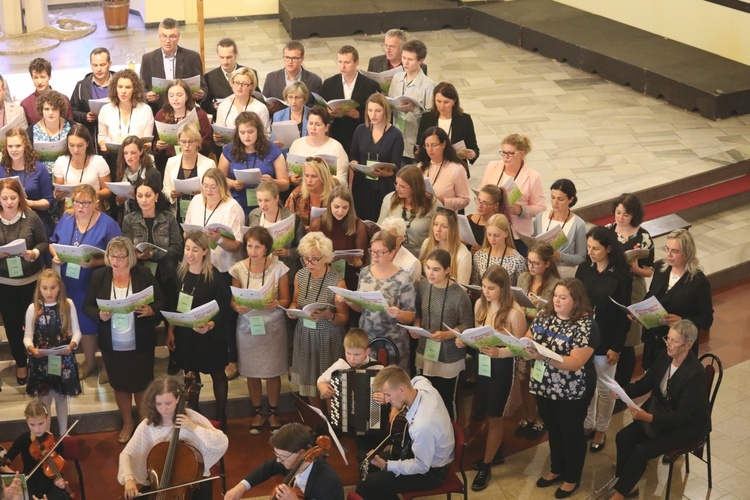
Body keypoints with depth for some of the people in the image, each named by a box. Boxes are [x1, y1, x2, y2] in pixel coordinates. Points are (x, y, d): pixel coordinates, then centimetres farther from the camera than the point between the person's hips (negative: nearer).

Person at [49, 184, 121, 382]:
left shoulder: (107, 223, -14)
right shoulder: (66, 219, 3)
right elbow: (53, 242, 15)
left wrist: (95, 262, -29)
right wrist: (55, 255, -7)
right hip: (72, 284, 5)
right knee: (83, 322, 18)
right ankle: (89, 361, 37)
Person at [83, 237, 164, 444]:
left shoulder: (144, 274, -9)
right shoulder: (99, 276, -5)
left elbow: (161, 302, -4)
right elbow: (87, 306, -1)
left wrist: (150, 310, -26)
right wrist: (99, 315, -22)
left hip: (140, 344, -2)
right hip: (112, 346, 2)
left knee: (142, 384, 11)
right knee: (120, 385, 18)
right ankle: (127, 423, 39)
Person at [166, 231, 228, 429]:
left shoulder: (215, 276, -16)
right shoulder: (179, 273, -3)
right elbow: (173, 305, 4)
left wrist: (210, 325, -31)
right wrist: (170, 331, 1)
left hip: (210, 335, -4)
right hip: (185, 334, 4)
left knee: (217, 373, 10)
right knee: (190, 372, 16)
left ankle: (221, 418, 22)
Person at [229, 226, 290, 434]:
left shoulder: (278, 268, -9)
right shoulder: (238, 269, -5)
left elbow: (285, 300, -2)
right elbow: (233, 300, 2)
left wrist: (276, 304, -24)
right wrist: (238, 307, -20)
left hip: (273, 325, -1)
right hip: (248, 325, 1)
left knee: (273, 372, 6)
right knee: (251, 372, 10)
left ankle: (273, 413, 26)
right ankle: (258, 413, 28)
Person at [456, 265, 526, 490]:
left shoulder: (514, 313, -22)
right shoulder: (480, 304, -3)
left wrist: (498, 352, -32)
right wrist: (464, 340, -11)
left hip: (501, 366, -6)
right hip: (481, 362, 6)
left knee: (494, 417, 8)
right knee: (487, 413, 19)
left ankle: (486, 467, 20)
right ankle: (496, 452, 41)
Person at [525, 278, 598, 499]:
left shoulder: (585, 325, -21)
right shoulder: (544, 315, -1)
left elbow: (575, 363, -27)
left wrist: (544, 357, -38)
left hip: (571, 392, -6)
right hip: (544, 387, 6)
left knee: (571, 433, 13)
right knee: (553, 430, 22)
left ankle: (572, 478, 31)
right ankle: (557, 469, 43)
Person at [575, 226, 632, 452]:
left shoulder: (621, 276, -14)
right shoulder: (584, 268, -2)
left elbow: (624, 314, -10)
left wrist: (617, 347, -10)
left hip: (605, 340, -4)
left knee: (604, 387, 11)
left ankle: (601, 430, 27)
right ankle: (587, 424, 32)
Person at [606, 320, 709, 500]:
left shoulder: (696, 374, -28)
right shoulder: (664, 358, -8)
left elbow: (682, 416, -28)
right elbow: (644, 384, 4)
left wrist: (649, 418, -41)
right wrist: (623, 392, -17)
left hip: (687, 426, -7)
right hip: (661, 412, 7)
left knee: (643, 451, -21)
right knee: (624, 437, -12)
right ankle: (628, 484, 3)